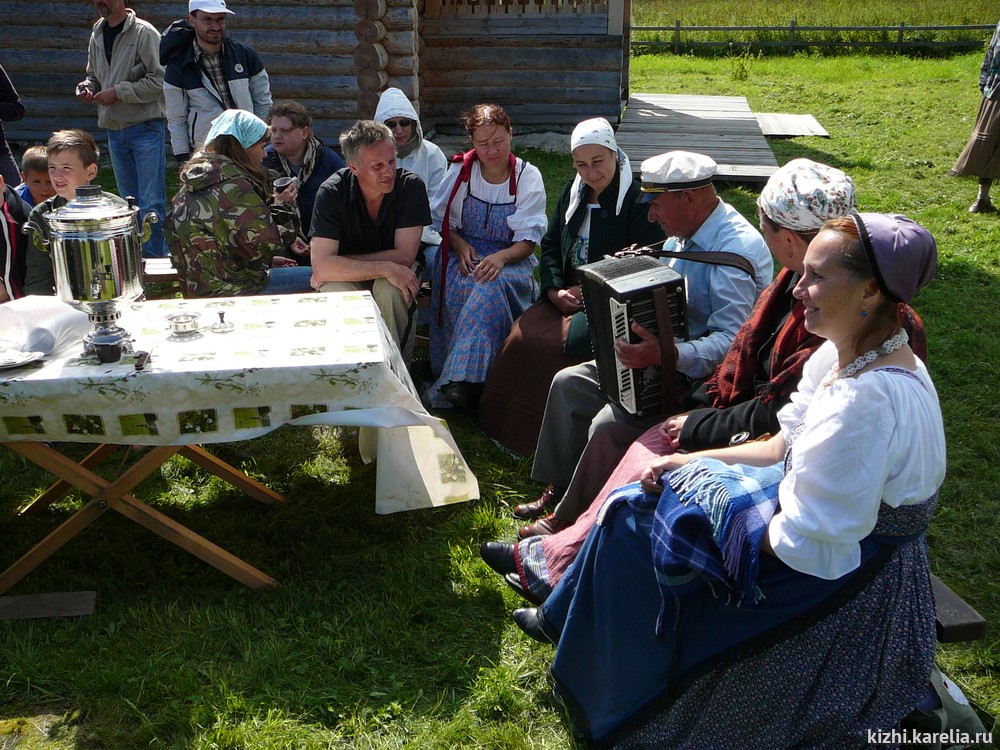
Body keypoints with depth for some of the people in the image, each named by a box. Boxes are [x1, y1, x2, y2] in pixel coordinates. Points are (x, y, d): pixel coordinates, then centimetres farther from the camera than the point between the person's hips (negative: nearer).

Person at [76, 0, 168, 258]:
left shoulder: (144, 33, -9)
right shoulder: (97, 35, 12)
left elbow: (160, 81, -16)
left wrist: (117, 92, -15)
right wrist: (86, 87, 2)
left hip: (145, 128, -7)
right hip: (114, 131, 7)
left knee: (151, 203, -7)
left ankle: (156, 259, 0)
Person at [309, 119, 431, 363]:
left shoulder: (411, 186, -18)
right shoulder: (332, 193, -19)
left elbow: (404, 256, -20)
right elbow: (322, 265, -26)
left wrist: (339, 264, -20)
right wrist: (386, 268, -33)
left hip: (393, 277, 0)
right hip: (348, 277, 0)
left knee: (389, 291, -34)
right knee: (337, 292, -33)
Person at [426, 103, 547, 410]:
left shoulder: (528, 177, -1)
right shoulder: (462, 171, 3)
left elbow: (529, 239, -5)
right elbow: (443, 220, 10)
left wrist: (501, 257, -26)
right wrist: (461, 246, -11)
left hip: (510, 258, -1)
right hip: (464, 253, 2)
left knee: (491, 285, -37)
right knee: (459, 284, -35)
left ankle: (456, 382, -37)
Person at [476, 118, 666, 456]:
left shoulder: (639, 200, -8)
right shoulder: (573, 192, 14)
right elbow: (550, 244, 17)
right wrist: (555, 291, -1)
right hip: (567, 295, 7)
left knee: (566, 344, -30)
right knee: (521, 337, -17)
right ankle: (504, 429, -4)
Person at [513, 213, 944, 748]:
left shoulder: (870, 401, -32)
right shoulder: (843, 354, -2)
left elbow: (807, 544, -29)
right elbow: (786, 447, 9)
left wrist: (712, 497, -15)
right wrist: (694, 462, 0)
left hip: (842, 581, -9)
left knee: (637, 525, -2)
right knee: (632, 503, 8)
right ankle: (561, 617, 29)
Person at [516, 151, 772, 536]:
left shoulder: (737, 248, -24)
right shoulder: (682, 234, 6)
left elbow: (731, 342, -31)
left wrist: (665, 355, -44)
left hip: (705, 376, -10)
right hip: (667, 355, 10)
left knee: (610, 424, -25)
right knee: (568, 383, 7)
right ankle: (558, 488, 17)